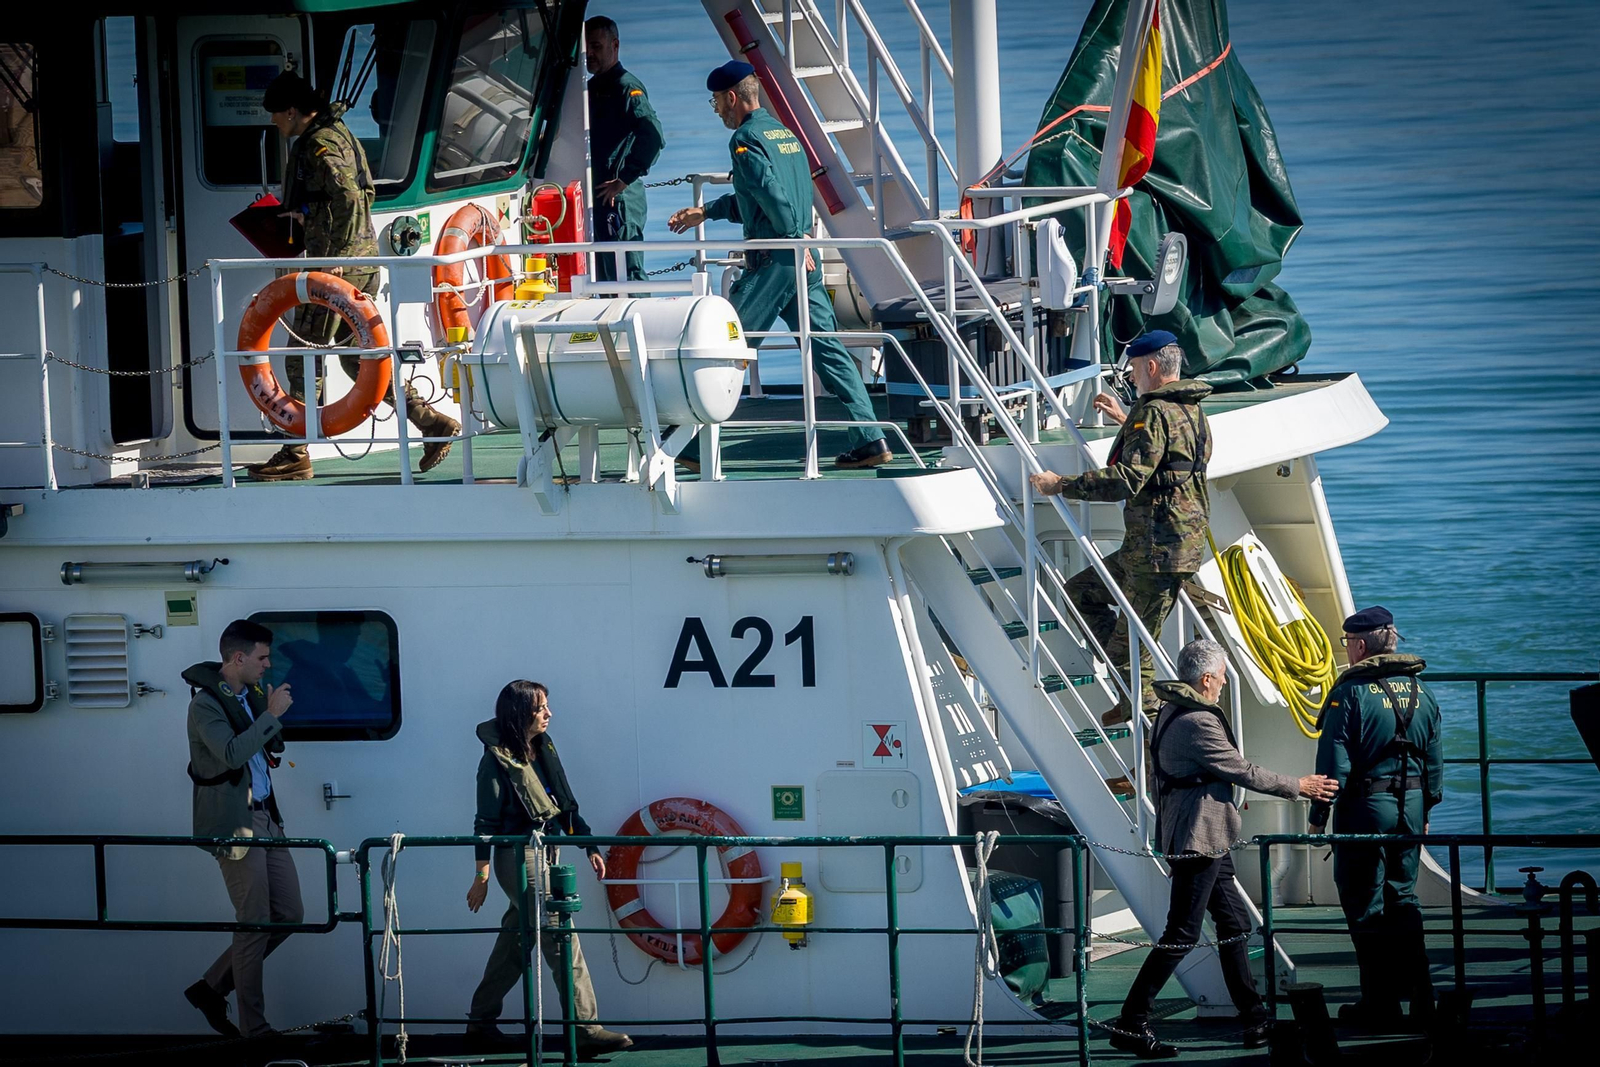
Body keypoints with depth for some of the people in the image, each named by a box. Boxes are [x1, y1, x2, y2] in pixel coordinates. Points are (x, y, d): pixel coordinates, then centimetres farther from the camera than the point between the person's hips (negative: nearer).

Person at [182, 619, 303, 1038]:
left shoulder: (250, 696, 13)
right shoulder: (206, 704, -13)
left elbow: (272, 748, 21)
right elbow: (232, 753, -27)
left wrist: (272, 712, 3)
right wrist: (272, 715, -21)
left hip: (265, 816, 9)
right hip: (235, 826, -9)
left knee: (288, 913, 10)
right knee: (255, 925, -6)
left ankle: (212, 988, 20)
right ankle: (254, 1029, 1)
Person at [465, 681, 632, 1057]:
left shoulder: (543, 751, 11)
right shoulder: (497, 761, -12)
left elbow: (566, 807, 17)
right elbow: (487, 822, -11)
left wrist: (590, 846, 11)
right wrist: (481, 875, -12)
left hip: (545, 854, 8)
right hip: (518, 857, -8)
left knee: (516, 941, 14)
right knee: (562, 939, -12)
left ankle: (481, 1021, 25)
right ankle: (587, 1030, -13)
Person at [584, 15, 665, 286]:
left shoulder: (626, 87, -10)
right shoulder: (592, 88, 18)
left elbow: (653, 136, -23)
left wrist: (624, 180, -21)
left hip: (618, 200, -10)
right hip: (595, 199, 10)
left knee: (627, 277, -11)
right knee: (603, 280, 12)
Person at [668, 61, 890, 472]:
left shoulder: (746, 138, -8)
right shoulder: (785, 133, 20)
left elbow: (772, 195, -20)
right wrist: (706, 212, 34)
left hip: (771, 264, -8)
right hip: (805, 263, 8)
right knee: (827, 349, 5)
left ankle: (695, 449, 2)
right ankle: (870, 441, -3)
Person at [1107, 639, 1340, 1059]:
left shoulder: (1171, 713, 12)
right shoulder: (1198, 722, -20)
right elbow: (1243, 772, -15)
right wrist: (1297, 786, -2)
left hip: (1207, 840, 11)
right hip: (1198, 839, -11)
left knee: (1234, 922, 13)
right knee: (1182, 933, -8)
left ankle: (1255, 1019, 17)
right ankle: (1131, 1023, -8)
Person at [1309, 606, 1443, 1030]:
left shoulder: (1350, 692, -13)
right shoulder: (1419, 691, 7)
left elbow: (1334, 762, -13)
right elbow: (1434, 757, 14)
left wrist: (1319, 815, -6)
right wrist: (1425, 808, 23)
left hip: (1366, 804, -6)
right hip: (1411, 804, 6)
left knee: (1366, 904, 2)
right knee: (1402, 897, 16)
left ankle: (1380, 1005, 3)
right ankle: (1420, 998, 15)